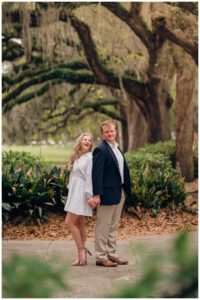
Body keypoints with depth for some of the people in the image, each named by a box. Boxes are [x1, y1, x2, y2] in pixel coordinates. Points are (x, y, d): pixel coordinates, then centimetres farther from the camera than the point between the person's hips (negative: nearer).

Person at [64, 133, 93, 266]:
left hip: (82, 193, -8)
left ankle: (81, 250, -3)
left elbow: (90, 177, -14)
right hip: (74, 192, 8)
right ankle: (82, 255, 12)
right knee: (79, 224, 8)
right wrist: (70, 189, 15)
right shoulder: (76, 157, 13)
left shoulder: (90, 157, -9)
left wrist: (90, 196, -18)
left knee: (69, 222, -12)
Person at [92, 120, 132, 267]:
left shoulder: (117, 148, 14)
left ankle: (112, 254, 25)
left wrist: (126, 190, 11)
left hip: (120, 192, 9)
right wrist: (96, 194, -23)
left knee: (113, 226, 16)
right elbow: (97, 173, -19)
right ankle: (101, 257, 7)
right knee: (103, 226, 0)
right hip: (107, 193, -9)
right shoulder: (101, 150, -13)